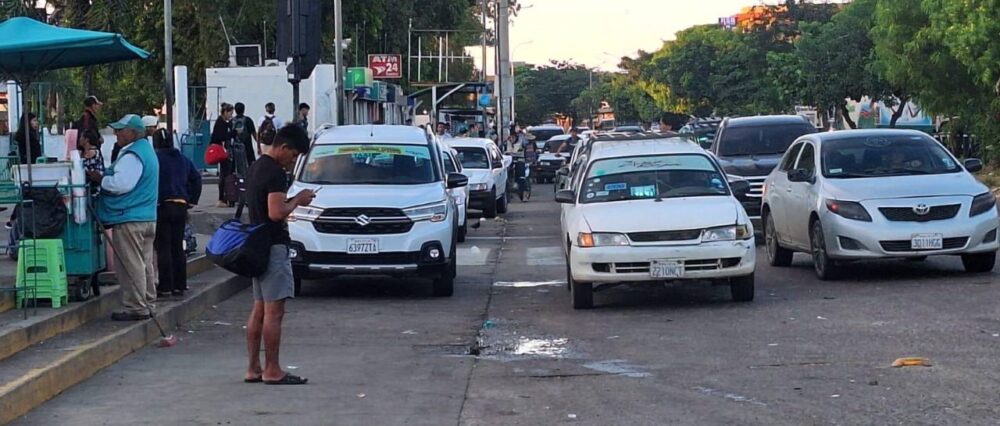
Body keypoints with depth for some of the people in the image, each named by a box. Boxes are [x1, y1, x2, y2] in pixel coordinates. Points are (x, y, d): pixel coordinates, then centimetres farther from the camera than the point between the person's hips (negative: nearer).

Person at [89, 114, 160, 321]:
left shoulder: (132, 156, -17)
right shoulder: (146, 150, 16)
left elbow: (120, 184, -25)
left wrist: (100, 178, -10)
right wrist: (104, 176, 11)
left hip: (129, 220, -10)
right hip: (147, 217, 10)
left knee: (131, 265, -5)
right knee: (145, 264, 14)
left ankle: (136, 308, -2)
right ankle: (147, 304, 21)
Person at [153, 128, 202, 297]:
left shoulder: (154, 158, -8)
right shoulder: (183, 159, 11)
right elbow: (196, 179, 12)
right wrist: (191, 201, 14)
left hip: (161, 206, -6)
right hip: (181, 206, 6)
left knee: (162, 247, -1)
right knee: (178, 247, 12)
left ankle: (165, 286, -2)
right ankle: (179, 285, 14)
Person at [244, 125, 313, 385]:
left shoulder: (256, 167, 16)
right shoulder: (275, 173, -16)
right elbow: (276, 213, -24)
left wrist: (294, 200, 13)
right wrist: (297, 201, -8)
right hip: (273, 246, -10)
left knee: (259, 310, 12)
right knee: (274, 311, -7)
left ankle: (253, 369, 13)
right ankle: (272, 371, -5)